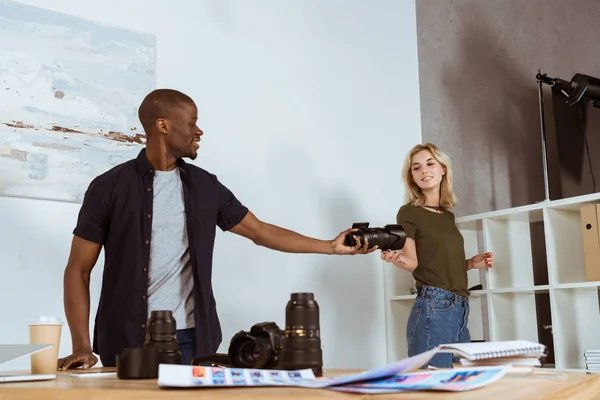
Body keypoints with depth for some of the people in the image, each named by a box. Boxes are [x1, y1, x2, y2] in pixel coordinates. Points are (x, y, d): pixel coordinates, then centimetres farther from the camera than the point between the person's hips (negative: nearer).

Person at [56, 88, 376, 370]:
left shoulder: (205, 187, 7)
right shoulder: (110, 187, -4)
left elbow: (260, 232, 14)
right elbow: (78, 270, -2)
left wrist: (332, 246, 11)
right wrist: (82, 346, -12)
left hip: (191, 339, 3)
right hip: (127, 342, -2)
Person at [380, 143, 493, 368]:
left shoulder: (448, 215, 18)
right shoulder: (409, 213, -2)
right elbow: (412, 263, -11)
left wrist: (471, 263, 11)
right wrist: (397, 260, -32)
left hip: (460, 310, 8)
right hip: (433, 308, -7)